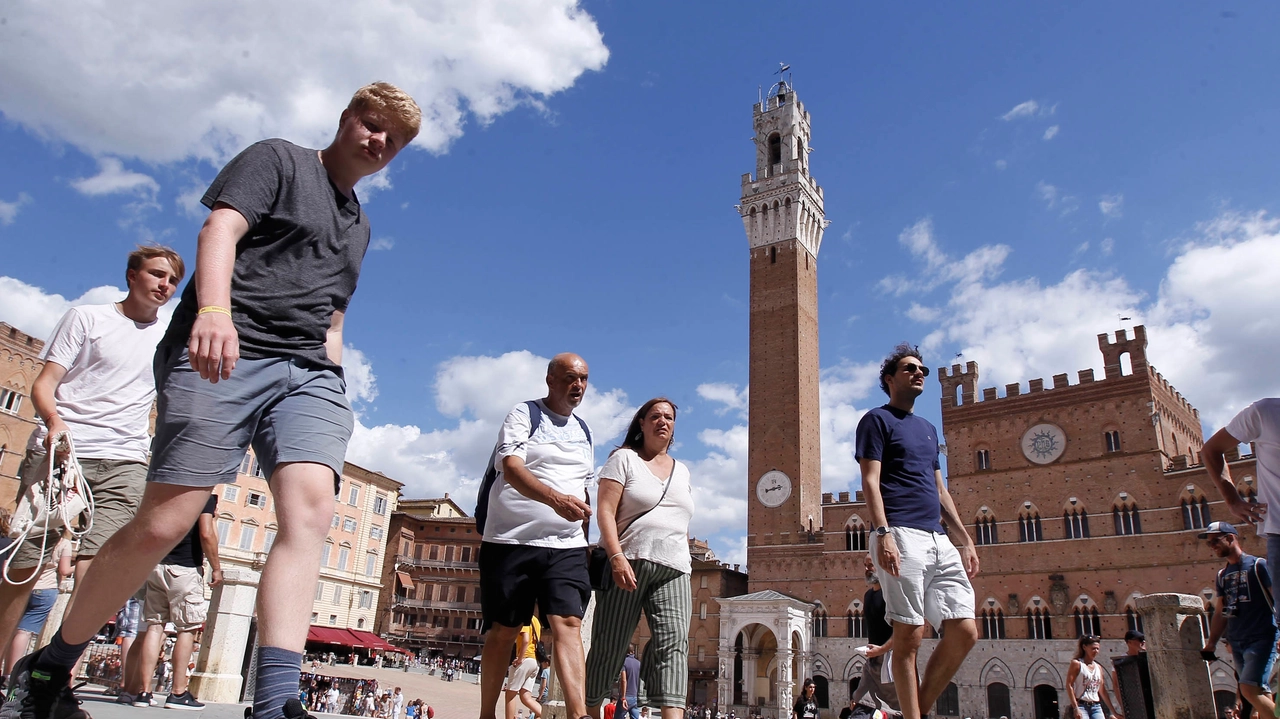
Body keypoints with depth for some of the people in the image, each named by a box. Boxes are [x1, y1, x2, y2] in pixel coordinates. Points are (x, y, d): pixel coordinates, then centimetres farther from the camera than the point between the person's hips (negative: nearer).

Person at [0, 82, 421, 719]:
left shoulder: (359, 224, 29)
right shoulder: (276, 160, 10)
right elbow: (220, 228, -7)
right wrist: (213, 308, -25)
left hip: (309, 372, 5)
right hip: (224, 353, -5)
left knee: (310, 507, -21)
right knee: (163, 524, -10)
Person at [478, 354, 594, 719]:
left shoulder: (584, 430, 18)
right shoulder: (524, 414, 0)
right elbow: (511, 467, -16)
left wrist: (585, 539, 19)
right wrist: (555, 499, -32)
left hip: (566, 546, 4)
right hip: (513, 539, -3)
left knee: (568, 624, -12)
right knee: (503, 630, 4)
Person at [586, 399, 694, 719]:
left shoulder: (681, 471, 21)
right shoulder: (624, 458, 5)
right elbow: (605, 511, -6)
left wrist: (687, 566, 17)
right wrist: (617, 557, -19)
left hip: (672, 570, 4)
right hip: (628, 564, -4)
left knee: (673, 641, -14)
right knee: (609, 646, 0)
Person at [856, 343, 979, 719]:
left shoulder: (928, 428, 26)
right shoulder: (877, 420, 4)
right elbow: (870, 481, -7)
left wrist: (965, 539, 19)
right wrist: (883, 533, -19)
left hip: (939, 540, 7)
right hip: (902, 537, -7)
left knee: (964, 631, -1)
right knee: (909, 635, -8)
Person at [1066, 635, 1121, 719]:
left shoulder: (1098, 667, 15)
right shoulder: (1077, 664, -3)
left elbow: (1103, 691, 20)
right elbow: (1069, 685, -9)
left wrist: (1114, 712, 19)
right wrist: (1075, 708, -16)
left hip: (1096, 707, 6)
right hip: (1081, 706, -6)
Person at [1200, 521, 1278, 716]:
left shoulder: (1257, 565, -2)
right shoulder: (1222, 575, 16)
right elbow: (1220, 613, 17)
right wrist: (1211, 644, 10)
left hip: (1261, 639, -6)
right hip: (1237, 643, 6)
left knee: (1249, 690, -17)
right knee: (1260, 694, 6)